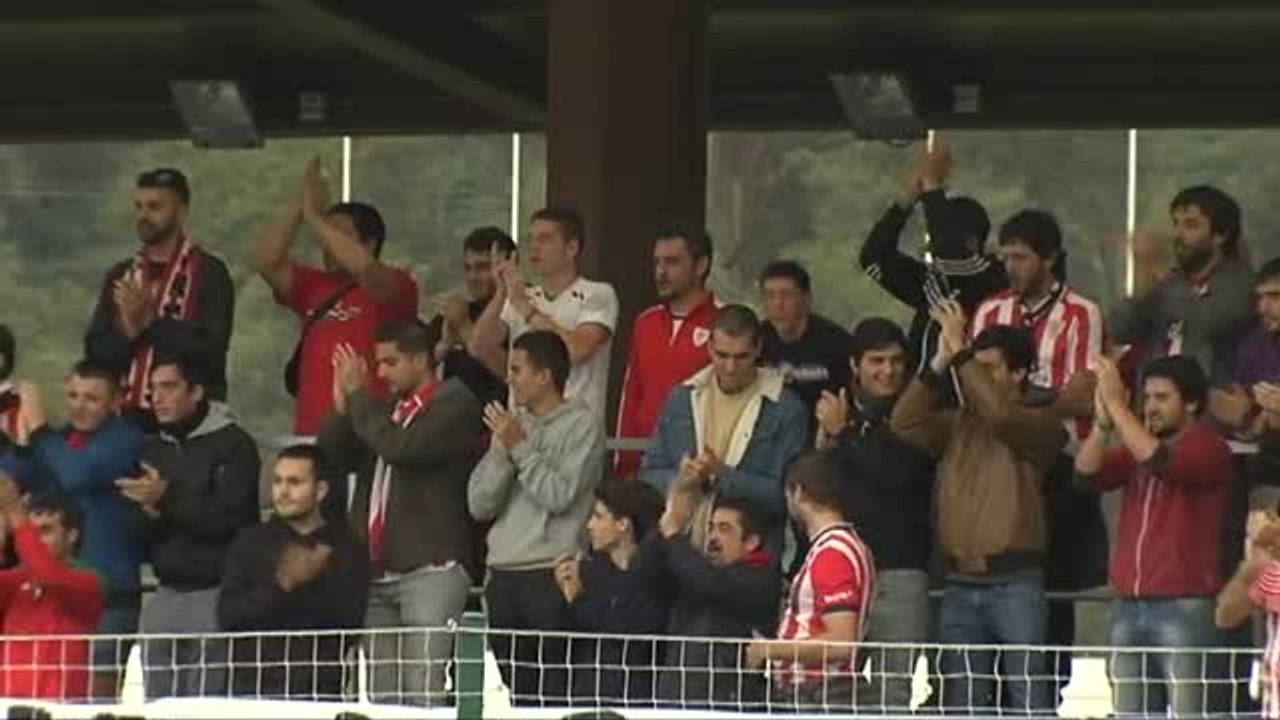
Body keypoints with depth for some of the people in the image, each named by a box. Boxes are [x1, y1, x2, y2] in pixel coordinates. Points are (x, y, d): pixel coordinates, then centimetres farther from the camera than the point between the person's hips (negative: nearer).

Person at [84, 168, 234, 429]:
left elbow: (210, 349, -13)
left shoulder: (209, 273, -3)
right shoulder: (121, 276, 14)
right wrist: (130, 332, -11)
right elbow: (96, 351, 8)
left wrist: (151, 321, -15)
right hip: (129, 416, 5)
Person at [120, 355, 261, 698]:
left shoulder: (233, 444, -2)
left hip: (215, 592, -6)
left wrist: (167, 500, -19)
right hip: (165, 594, 6)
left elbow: (229, 515, -15)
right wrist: (150, 514, -6)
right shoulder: (152, 450, 18)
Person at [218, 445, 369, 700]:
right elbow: (227, 616, -2)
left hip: (321, 689, -1)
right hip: (254, 686, 1)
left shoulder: (346, 549, 7)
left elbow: (350, 624, -3)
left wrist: (316, 581, -16)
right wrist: (282, 586, -14)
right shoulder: (251, 543, 10)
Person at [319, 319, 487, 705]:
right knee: (382, 696, 2)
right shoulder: (384, 410, 23)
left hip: (431, 569, -7)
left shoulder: (457, 405, -1)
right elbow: (329, 458, 15)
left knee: (424, 693, -15)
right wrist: (343, 406, 2)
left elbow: (401, 448, -16)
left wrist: (358, 394, -7)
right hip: (377, 572, 7)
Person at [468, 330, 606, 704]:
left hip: (553, 575, -6)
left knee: (555, 693, -10)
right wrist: (503, 451, -3)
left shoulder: (582, 424, -1)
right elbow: (479, 504, 9)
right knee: (512, 692, 5)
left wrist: (520, 447, -6)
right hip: (503, 574, 6)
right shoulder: (511, 424, 15)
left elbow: (560, 495, -12)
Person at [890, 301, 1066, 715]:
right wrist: (940, 361, -6)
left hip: (1015, 583, -5)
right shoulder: (957, 424, 16)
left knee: (1027, 696, -9)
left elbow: (1000, 415, -19)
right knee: (962, 704, 5)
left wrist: (960, 349, -15)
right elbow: (905, 424, 1)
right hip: (960, 584, 5)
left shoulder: (1041, 423, 1)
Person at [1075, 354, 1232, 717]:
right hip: (1129, 607, 6)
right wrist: (1103, 420, -11)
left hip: (1184, 608, -6)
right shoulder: (1137, 445, 18)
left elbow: (1159, 461, -20)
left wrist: (1117, 405, -17)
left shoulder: (1208, 448, -2)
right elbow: (1087, 473, 4)